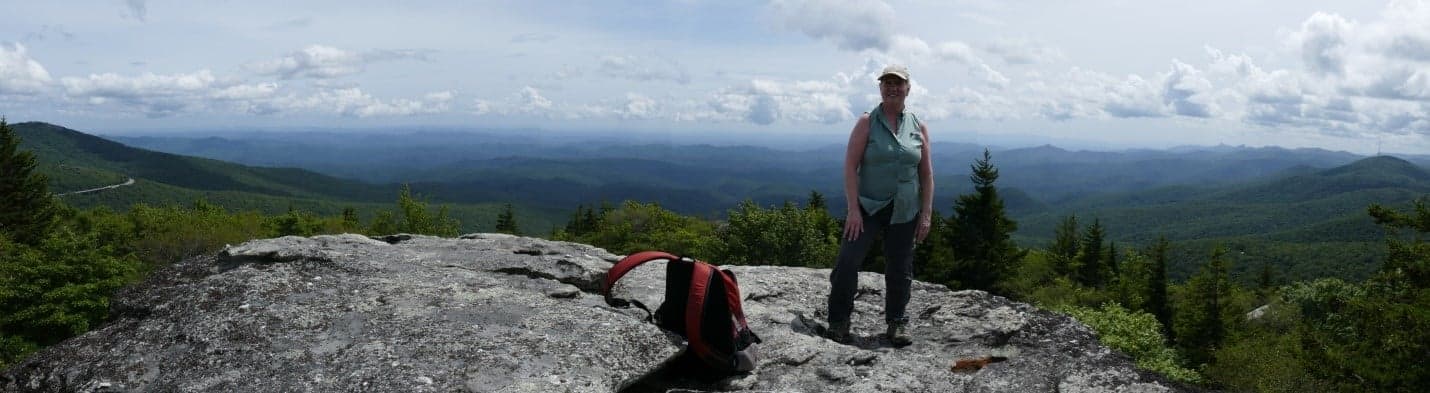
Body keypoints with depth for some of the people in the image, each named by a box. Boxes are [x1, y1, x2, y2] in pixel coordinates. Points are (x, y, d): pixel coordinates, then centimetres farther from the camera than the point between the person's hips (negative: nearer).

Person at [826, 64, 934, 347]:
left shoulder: (919, 128, 6)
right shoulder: (867, 122, -2)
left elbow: (926, 175, 8)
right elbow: (850, 166, -8)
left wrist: (926, 214, 2)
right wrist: (853, 209, -15)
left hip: (904, 211, 3)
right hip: (868, 206, -3)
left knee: (900, 269, 8)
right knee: (847, 262, -14)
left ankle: (896, 324, 23)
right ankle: (838, 322, 0)